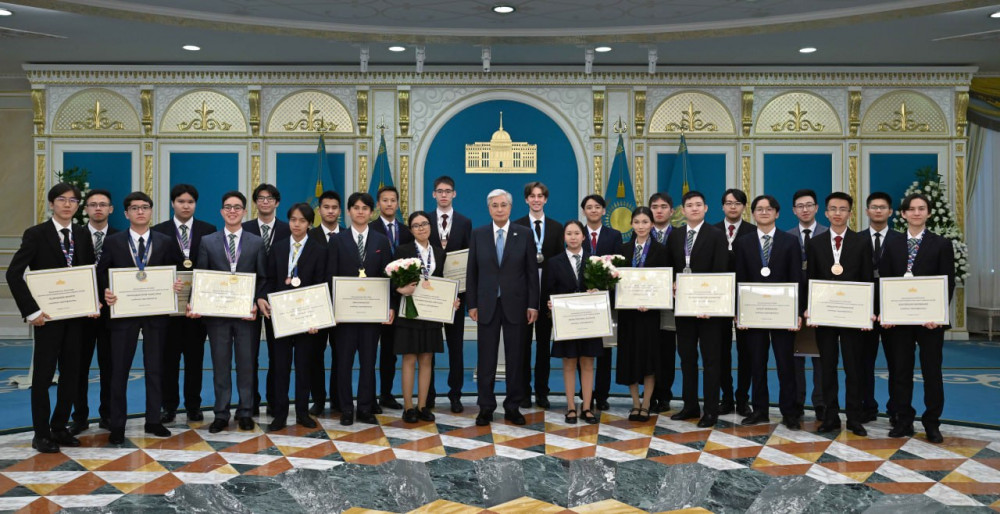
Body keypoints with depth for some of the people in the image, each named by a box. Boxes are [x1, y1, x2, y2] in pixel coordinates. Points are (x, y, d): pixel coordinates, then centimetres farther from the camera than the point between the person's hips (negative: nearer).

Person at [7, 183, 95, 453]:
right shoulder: (36, 234, -6)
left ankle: (59, 428, 23)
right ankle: (41, 434, 14)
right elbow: (13, 273, -11)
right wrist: (31, 311, -15)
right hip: (48, 315, -4)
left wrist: (93, 302, -4)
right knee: (43, 375, 3)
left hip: (76, 315, 5)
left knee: (71, 374, 10)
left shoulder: (83, 234, 7)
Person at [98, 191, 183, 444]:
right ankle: (117, 425, 13)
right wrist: (106, 292, -16)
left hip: (156, 312, 1)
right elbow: (102, 273, 2)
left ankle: (153, 421, 19)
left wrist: (175, 286, -14)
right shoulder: (113, 242, 3)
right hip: (123, 311, -1)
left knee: (155, 368, 8)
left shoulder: (164, 242, 6)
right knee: (119, 369, 4)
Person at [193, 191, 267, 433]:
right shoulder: (207, 242, 7)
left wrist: (256, 304, -11)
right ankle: (221, 414, 15)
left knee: (246, 364, 5)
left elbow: (262, 278, 3)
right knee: (220, 365, 7)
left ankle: (245, 413, 16)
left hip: (247, 312, 0)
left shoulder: (257, 242, 6)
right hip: (216, 312, 1)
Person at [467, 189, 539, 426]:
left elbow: (532, 272, 1)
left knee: (516, 358, 6)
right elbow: (472, 272, 5)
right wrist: (472, 304, 1)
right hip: (487, 305, 1)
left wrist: (532, 305, -4)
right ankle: (486, 407, 15)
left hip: (515, 305, 0)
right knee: (486, 358, 5)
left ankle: (513, 407, 17)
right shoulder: (478, 234, 4)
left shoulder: (525, 234, 1)